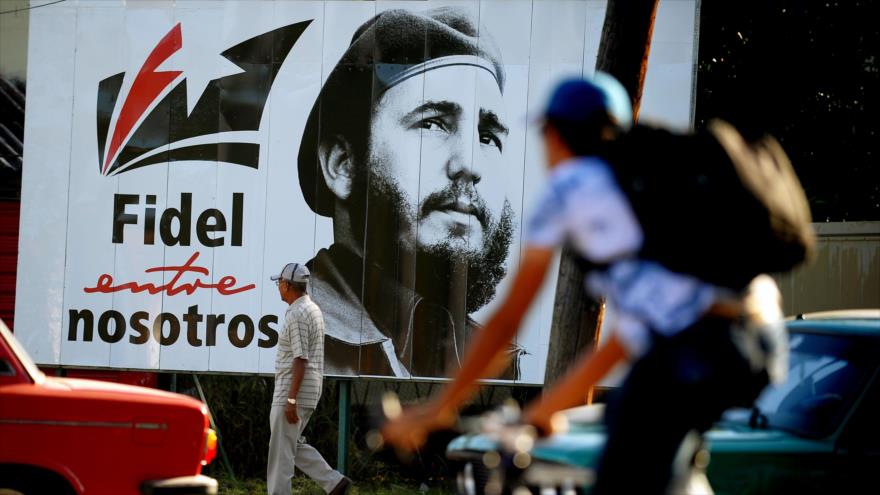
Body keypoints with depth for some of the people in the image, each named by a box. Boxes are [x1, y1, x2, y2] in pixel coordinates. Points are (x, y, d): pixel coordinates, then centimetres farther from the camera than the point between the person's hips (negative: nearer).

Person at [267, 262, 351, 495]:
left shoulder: (297, 314, -16)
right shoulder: (313, 309, 15)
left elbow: (300, 360, -21)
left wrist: (291, 400, -23)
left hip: (295, 389, -10)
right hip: (310, 388, 10)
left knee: (281, 449, -4)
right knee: (293, 444, 16)